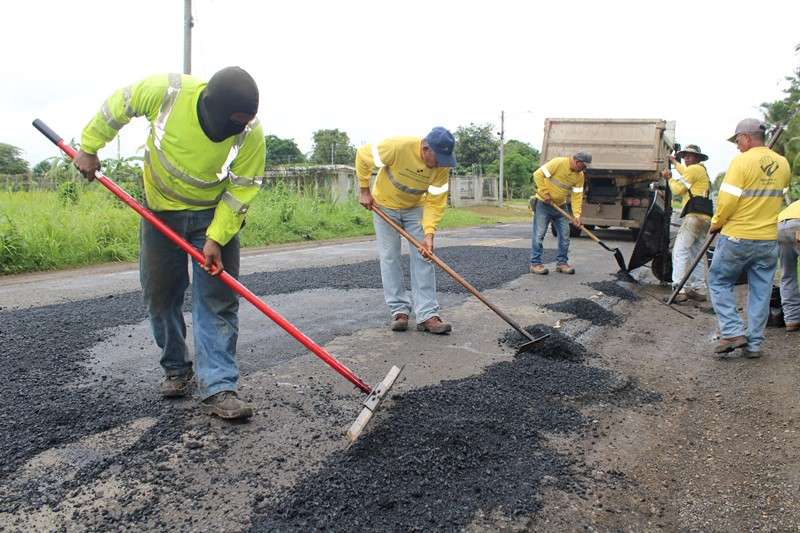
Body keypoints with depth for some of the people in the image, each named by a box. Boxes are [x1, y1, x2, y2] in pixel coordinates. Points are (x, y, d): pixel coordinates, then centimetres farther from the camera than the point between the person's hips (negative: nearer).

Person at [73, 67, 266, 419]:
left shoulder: (251, 135, -25)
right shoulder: (166, 91, -24)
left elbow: (240, 191, -18)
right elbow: (118, 106, -5)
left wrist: (216, 239, -23)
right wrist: (89, 147, 3)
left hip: (215, 215, -1)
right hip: (161, 212, 1)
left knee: (218, 299, -8)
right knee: (161, 296, 7)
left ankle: (217, 387, -6)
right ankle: (176, 370, 26)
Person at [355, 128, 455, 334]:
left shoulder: (442, 167, -24)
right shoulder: (397, 147, -34)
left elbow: (435, 202, -20)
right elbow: (362, 155, -19)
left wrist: (429, 233, -33)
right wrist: (365, 191, -13)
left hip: (415, 207, 2)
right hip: (384, 205, -2)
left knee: (423, 258, -7)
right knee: (389, 258, -2)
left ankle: (427, 315, -6)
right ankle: (399, 310, 8)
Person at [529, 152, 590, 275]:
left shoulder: (579, 176, -3)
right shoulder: (557, 163, -20)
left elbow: (577, 195, -4)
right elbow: (538, 175, -19)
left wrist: (577, 214, -15)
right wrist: (545, 194, -20)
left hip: (560, 206, 6)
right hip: (543, 203, -6)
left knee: (565, 235, 4)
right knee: (539, 234, -7)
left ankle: (562, 262, 14)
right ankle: (535, 263, -1)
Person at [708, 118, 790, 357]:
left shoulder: (741, 161, -14)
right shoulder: (782, 163, 6)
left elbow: (727, 200, -17)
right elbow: (779, 197, 15)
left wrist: (716, 223, -2)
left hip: (737, 238, -6)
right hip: (769, 239, 6)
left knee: (719, 282, 11)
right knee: (761, 291, 11)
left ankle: (733, 332, -1)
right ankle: (754, 344, 16)